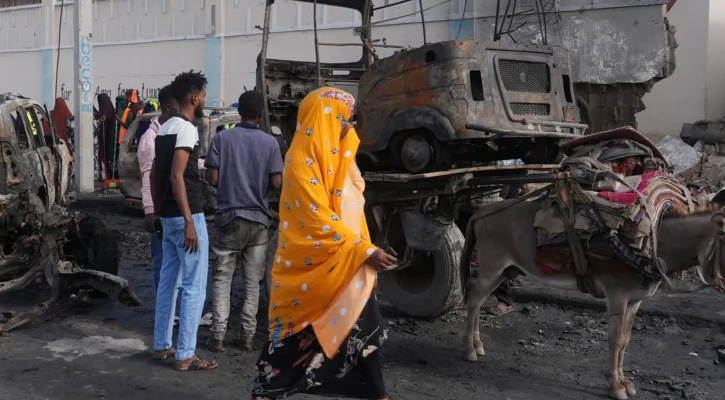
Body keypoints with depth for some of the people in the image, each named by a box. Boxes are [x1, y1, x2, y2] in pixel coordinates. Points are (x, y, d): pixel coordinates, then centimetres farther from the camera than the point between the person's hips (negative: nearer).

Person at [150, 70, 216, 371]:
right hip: (186, 216, -9)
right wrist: (189, 222, -24)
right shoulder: (186, 128, -15)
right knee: (194, 287, -3)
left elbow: (154, 174, 18)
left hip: (167, 216, 10)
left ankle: (161, 346, 24)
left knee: (168, 282, 15)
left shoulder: (165, 128, 14)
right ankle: (185, 356, 1)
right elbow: (177, 176, -22)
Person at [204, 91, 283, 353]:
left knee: (222, 278, 7)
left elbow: (213, 178, -6)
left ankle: (218, 336, 3)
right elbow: (276, 183, -6)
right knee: (253, 282, 10)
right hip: (258, 219, 1)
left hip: (229, 217, -1)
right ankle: (248, 336, 11)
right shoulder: (270, 142, -3)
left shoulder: (223, 138, -3)